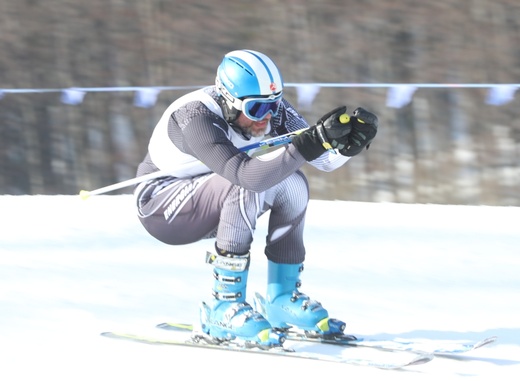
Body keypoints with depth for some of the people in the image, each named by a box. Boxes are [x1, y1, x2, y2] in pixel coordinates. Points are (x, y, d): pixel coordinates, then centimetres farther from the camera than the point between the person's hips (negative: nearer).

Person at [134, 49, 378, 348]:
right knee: (246, 188, -32)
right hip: (159, 208, -7)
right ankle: (224, 308, -26)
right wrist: (312, 142, -52)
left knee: (292, 182, -13)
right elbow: (246, 174, -47)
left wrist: (350, 143, -35)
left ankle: (282, 299, -2)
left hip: (207, 205, 7)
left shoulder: (270, 108, -13)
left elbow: (324, 160, -13)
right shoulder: (195, 119, -34)